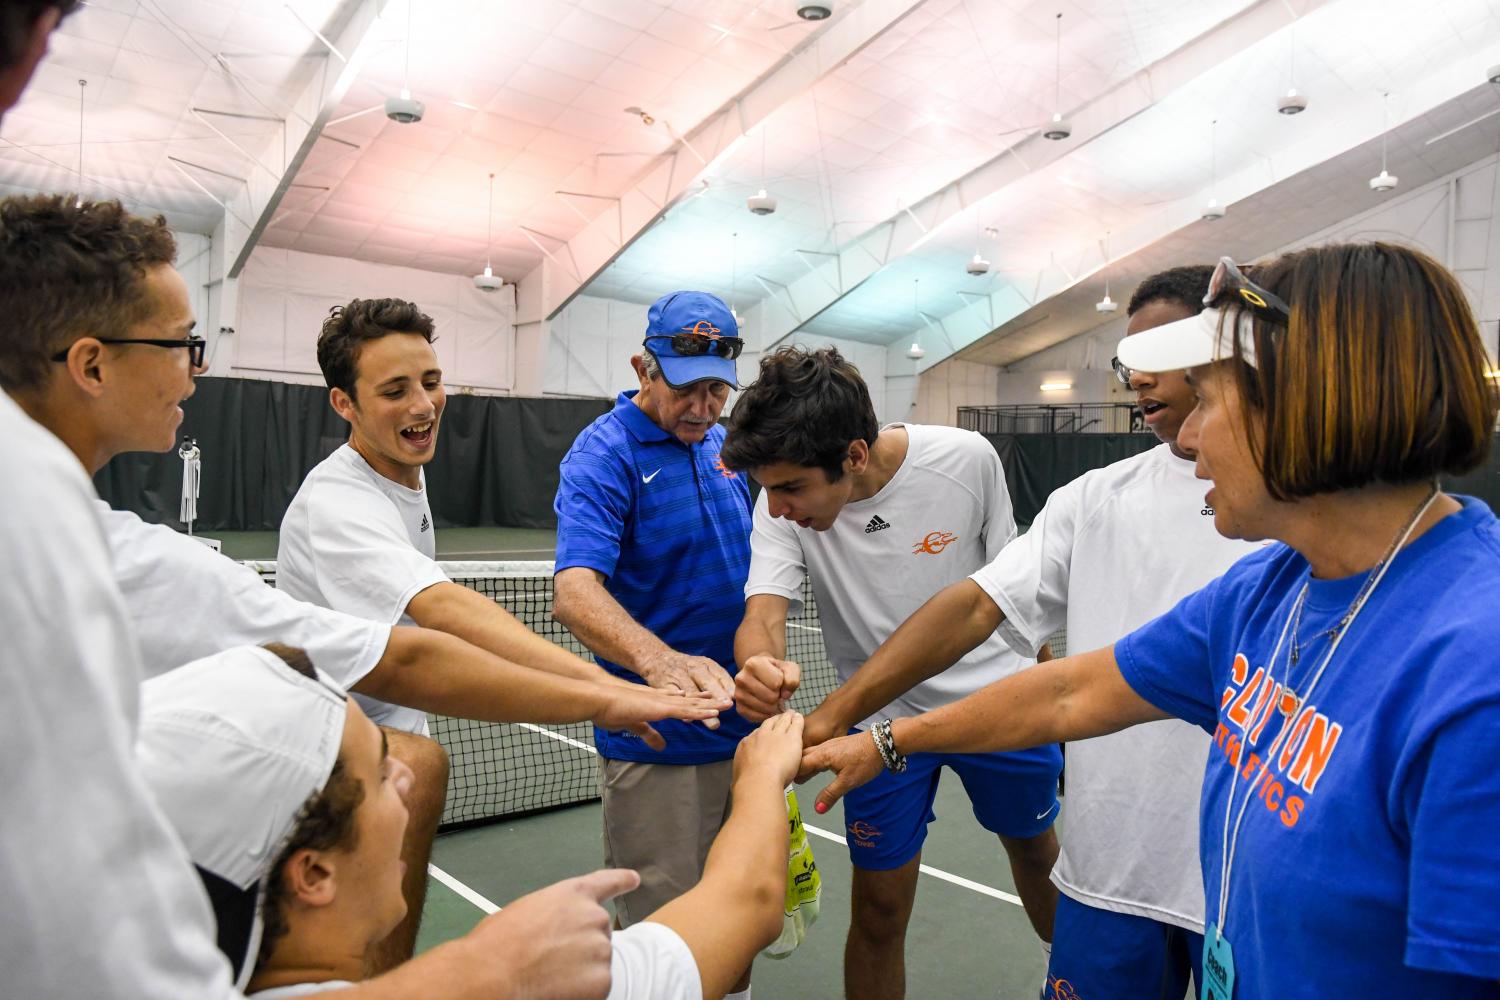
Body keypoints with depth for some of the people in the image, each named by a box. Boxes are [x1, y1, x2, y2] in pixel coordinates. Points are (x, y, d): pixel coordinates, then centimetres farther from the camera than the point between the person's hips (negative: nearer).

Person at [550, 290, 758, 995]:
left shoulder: (724, 444, 7)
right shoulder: (603, 455, -15)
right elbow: (575, 592, -29)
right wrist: (660, 660, -48)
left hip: (745, 727, 7)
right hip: (657, 744, -6)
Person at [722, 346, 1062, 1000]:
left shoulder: (967, 457, -22)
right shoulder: (783, 506, -19)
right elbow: (763, 611, -29)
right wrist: (761, 664, -53)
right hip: (880, 719, 0)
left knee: (1040, 857, 21)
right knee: (878, 910, 2)